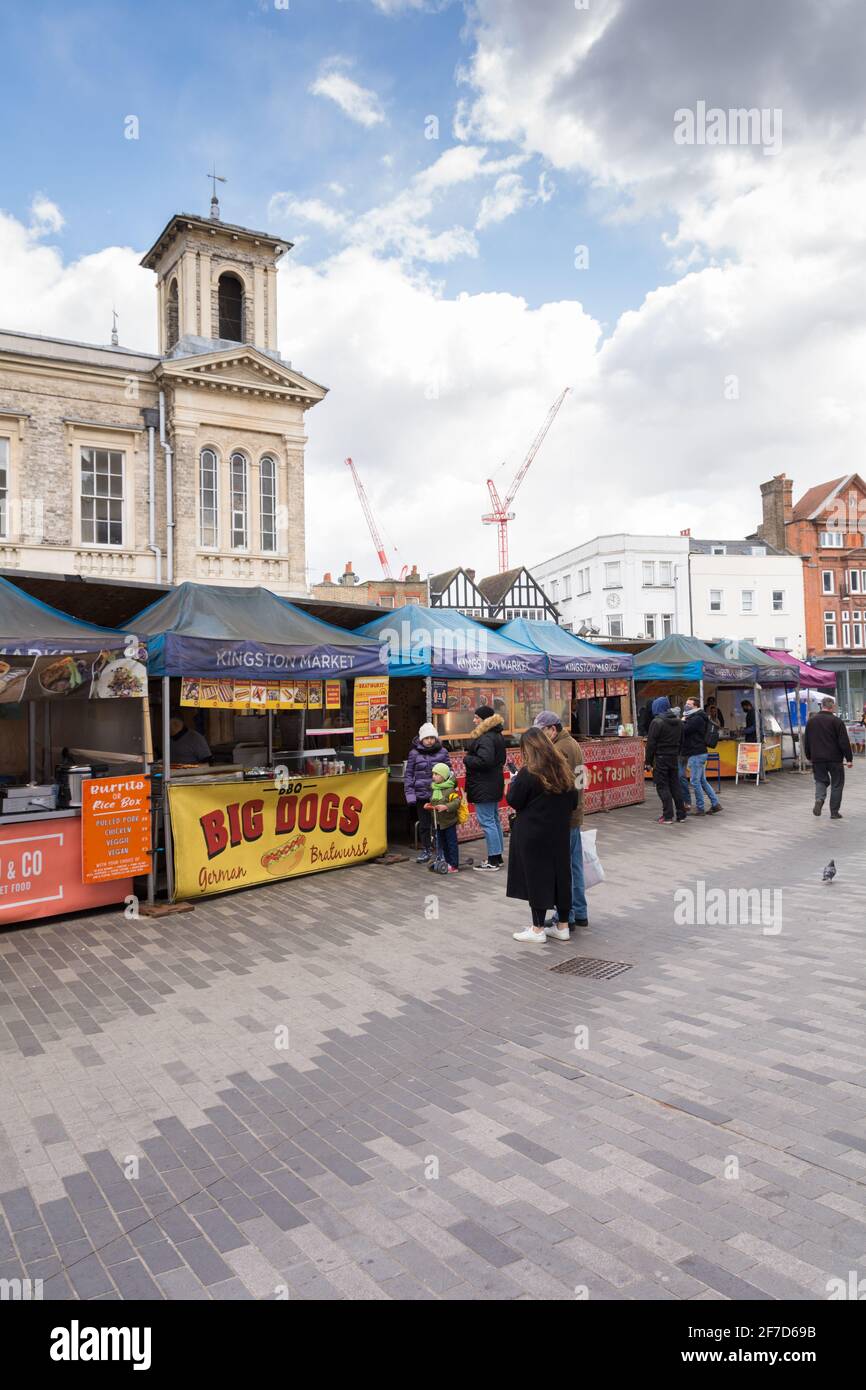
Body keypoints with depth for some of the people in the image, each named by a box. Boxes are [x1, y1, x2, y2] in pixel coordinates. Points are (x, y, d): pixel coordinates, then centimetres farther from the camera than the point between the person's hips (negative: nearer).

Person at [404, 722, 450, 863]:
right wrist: (409, 793, -3)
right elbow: (408, 774, 4)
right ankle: (426, 850, 24)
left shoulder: (442, 752, 2)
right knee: (424, 824, 11)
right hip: (421, 794, 1)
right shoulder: (414, 753, 2)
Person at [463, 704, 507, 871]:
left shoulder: (486, 738, -20)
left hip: (484, 787, -11)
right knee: (494, 820, 16)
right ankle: (497, 857, 24)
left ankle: (493, 861, -3)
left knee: (487, 821, -6)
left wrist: (467, 759, -13)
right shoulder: (496, 735, 13)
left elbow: (484, 761, -30)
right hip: (494, 784, 11)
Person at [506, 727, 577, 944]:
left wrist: (513, 783, 4)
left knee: (536, 877, 2)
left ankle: (538, 930, 10)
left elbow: (514, 802, -12)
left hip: (533, 835, -6)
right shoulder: (563, 770, 4)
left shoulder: (528, 773, -16)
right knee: (561, 874, 13)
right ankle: (562, 926, 21)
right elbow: (573, 801, 10)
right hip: (560, 833, 6)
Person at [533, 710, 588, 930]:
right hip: (575, 815, 10)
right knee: (575, 865, 17)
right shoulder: (573, 744, 12)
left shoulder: (558, 750, -19)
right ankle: (580, 913, 27)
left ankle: (566, 918, 8)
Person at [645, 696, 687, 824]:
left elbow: (651, 744, -13)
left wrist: (648, 761, -8)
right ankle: (681, 814, 15)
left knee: (662, 786, -2)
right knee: (675, 785, 12)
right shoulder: (678, 721, 10)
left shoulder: (657, 722, -13)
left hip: (661, 758, -7)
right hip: (674, 757, 7)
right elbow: (681, 741, 16)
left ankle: (667, 816, -4)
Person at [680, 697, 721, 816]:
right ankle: (715, 803, 16)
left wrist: (683, 721, -4)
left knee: (695, 782, -5)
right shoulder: (693, 717, 19)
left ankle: (700, 808, 0)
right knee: (702, 781, 14)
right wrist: (684, 721, 4)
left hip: (696, 754, -11)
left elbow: (683, 730, -20)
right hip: (699, 753, 11)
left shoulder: (697, 719, -14)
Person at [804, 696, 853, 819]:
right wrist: (849, 758, -5)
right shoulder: (836, 721, -10)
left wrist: (809, 757, 21)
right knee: (836, 784, 8)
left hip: (817, 758, 3)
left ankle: (819, 799, -13)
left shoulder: (811, 721, 5)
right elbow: (844, 742, -11)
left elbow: (806, 742, 12)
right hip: (835, 758, -3)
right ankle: (834, 812, 10)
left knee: (820, 780, 16)